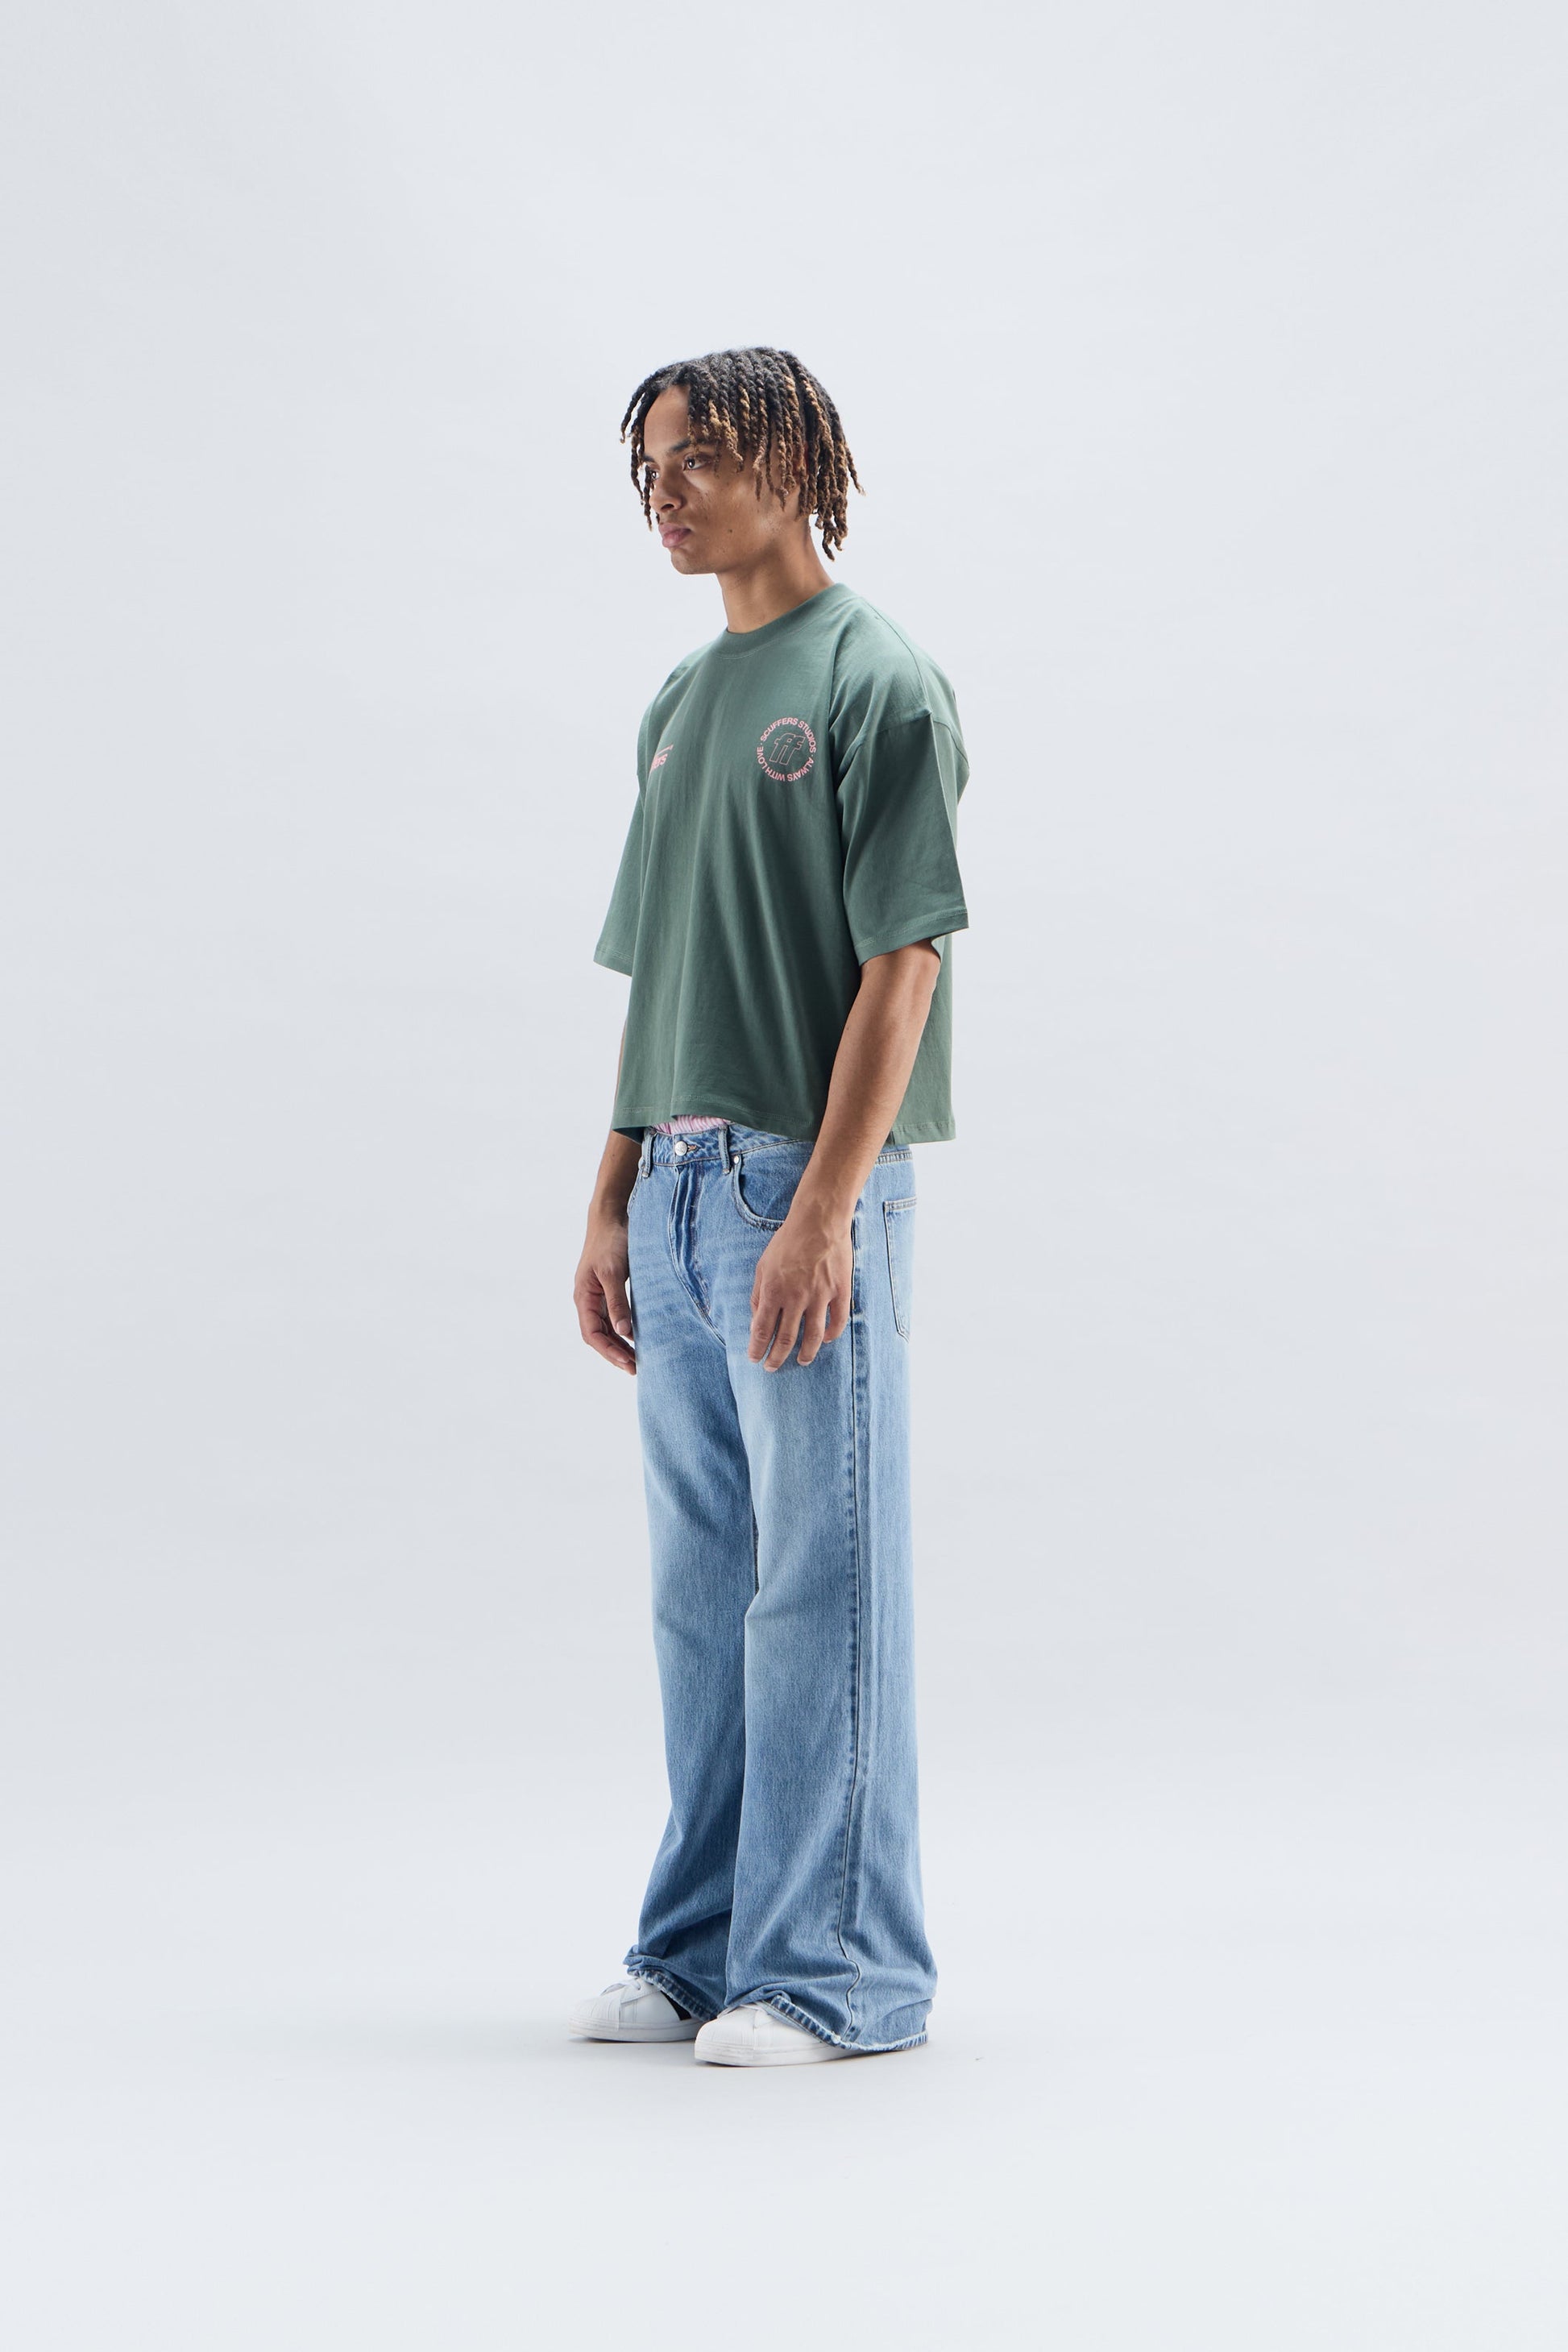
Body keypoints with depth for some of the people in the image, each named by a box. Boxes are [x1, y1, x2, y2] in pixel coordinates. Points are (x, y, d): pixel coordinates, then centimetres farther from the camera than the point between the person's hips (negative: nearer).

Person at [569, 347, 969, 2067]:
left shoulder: (877, 684, -7)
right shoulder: (681, 701, 18)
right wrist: (613, 1206, 14)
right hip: (678, 1193, 8)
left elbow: (903, 961, -13)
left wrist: (822, 1210, -20)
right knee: (700, 1593, 13)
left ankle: (839, 1969, 8)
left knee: (822, 1587, -2)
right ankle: (701, 1945, 23)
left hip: (810, 1185, -8)